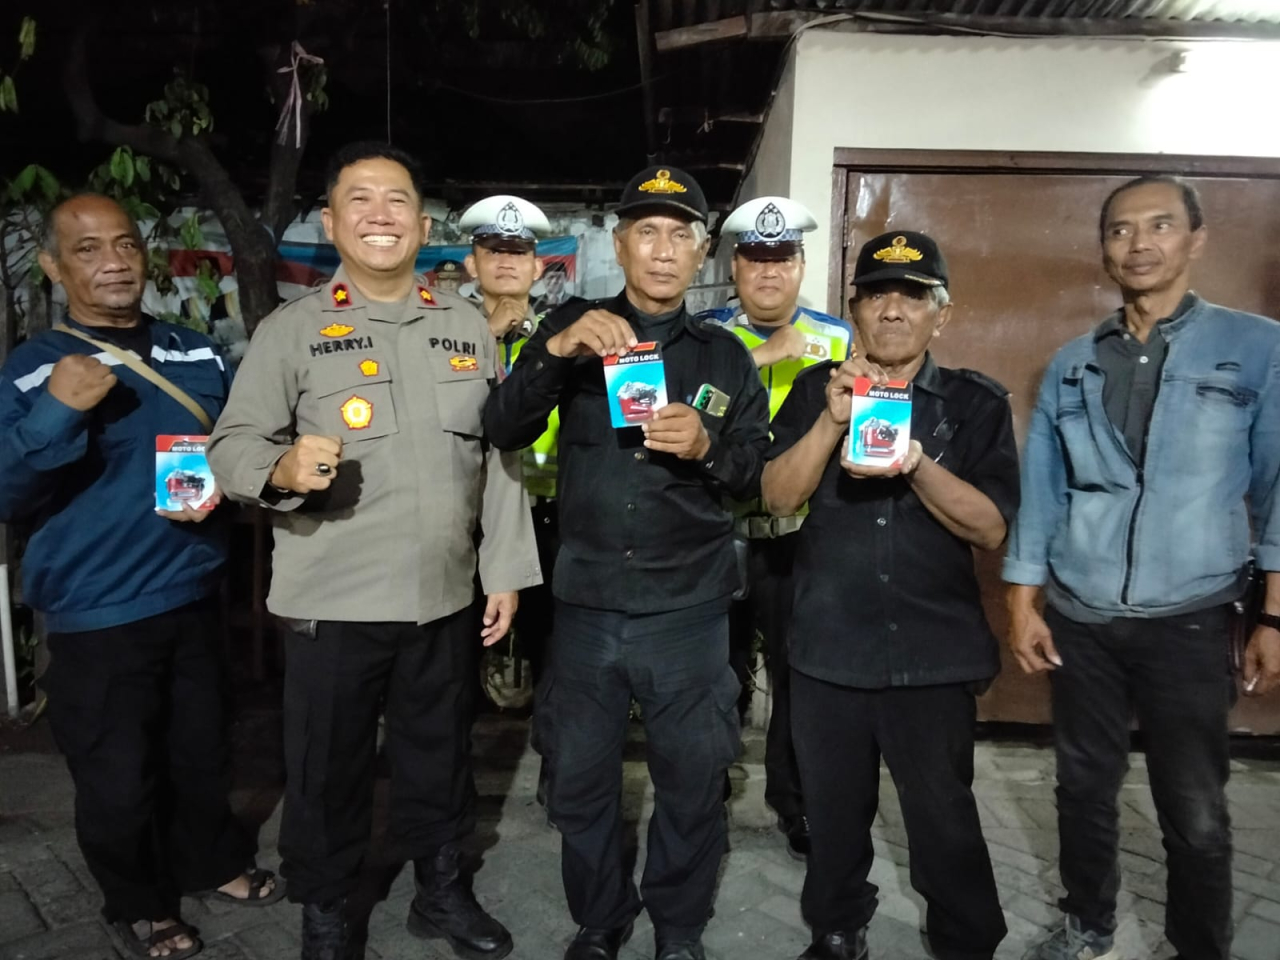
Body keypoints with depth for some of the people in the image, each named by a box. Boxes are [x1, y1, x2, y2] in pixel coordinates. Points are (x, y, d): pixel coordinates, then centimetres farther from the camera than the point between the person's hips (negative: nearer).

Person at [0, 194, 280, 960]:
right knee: (117, 779, 10)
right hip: (96, 617, -4)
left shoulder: (199, 354, 5)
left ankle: (214, 862, 43)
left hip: (195, 597, 4)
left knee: (201, 751, 19)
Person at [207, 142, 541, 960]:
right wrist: (281, 469, -29)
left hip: (446, 596, 3)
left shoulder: (468, 327, 7)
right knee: (327, 769, 12)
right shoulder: (291, 329, -2)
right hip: (332, 601, -2)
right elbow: (232, 445, -6)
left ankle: (442, 892, 42)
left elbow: (500, 456, 8)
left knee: (441, 757, 18)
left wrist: (507, 570, 5)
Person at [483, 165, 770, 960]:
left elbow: (761, 476, 2)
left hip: (689, 611, 0)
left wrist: (707, 446, -19)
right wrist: (556, 350, -24)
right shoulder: (573, 330, 4)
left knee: (692, 782, 12)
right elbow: (503, 430, -8)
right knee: (582, 780, 14)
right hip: (586, 605, 0)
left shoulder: (727, 356, 5)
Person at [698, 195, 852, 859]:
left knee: (802, 674, 9)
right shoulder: (706, 335, 1)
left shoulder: (838, 341, 6)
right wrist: (765, 353, -24)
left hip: (803, 537, 1)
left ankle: (796, 803, 30)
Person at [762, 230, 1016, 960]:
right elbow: (778, 496, -6)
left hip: (935, 651, -1)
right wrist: (834, 419, -20)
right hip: (829, 645, 2)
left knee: (943, 818, 6)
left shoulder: (977, 403, -1)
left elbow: (991, 527, -8)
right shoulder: (817, 389, 3)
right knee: (835, 809, 16)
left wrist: (916, 464, -24)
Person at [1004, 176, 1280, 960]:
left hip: (1189, 622, -2)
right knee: (1085, 788, 15)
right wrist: (1024, 603, 2)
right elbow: (1040, 491, 6)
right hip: (1081, 619, 3)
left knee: (1196, 813, 9)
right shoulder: (1071, 365, 6)